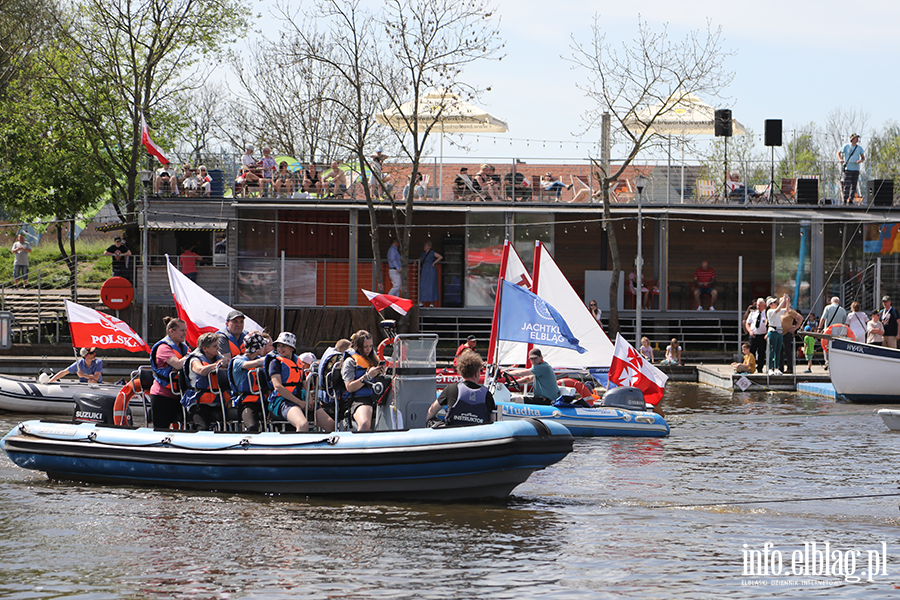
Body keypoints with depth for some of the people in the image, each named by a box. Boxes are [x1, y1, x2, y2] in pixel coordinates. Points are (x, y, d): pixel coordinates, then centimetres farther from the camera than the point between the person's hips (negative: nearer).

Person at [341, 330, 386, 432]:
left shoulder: (374, 359, 25)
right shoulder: (350, 361, 7)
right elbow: (350, 387, -4)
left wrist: (381, 375, 6)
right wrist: (368, 376, -12)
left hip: (377, 399, 6)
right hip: (360, 400, -6)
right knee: (365, 425, -37)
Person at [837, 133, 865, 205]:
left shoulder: (859, 148, 8)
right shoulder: (846, 146, 0)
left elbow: (863, 157, 12)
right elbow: (838, 153, 7)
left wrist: (861, 160, -13)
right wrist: (840, 159, -14)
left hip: (856, 169, 3)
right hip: (848, 169, -3)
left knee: (854, 186, 1)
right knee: (847, 185, -9)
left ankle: (850, 200, 7)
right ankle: (845, 200, -3)